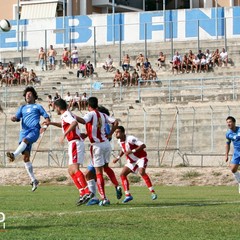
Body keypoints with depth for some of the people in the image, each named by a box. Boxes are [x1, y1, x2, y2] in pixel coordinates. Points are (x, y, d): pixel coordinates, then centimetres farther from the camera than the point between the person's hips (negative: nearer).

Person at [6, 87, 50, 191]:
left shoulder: (37, 106, 16)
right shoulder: (22, 108, 26)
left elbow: (47, 117, 11)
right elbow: (17, 117, 13)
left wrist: (45, 126, -9)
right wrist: (14, 118, -11)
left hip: (34, 130, -4)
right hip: (24, 131, 4)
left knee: (25, 140, -37)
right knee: (26, 157, -5)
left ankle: (14, 155, -63)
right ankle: (33, 180, 1)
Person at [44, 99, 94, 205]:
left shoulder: (66, 115, -10)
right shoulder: (66, 115, 21)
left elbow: (74, 123, -31)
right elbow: (64, 125, 44)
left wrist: (64, 134, -35)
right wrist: (51, 123, 37)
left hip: (75, 143, -10)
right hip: (74, 143, 10)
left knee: (74, 169, -20)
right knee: (71, 171, 11)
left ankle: (87, 192, -31)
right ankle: (82, 194, 8)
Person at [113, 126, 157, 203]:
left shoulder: (130, 139, -25)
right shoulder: (120, 141, 0)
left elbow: (143, 145, -30)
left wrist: (132, 151, -35)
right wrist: (118, 158, 12)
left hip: (141, 158, -8)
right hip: (131, 161, 8)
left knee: (141, 172, -31)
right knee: (122, 174, -2)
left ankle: (153, 192, -28)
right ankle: (128, 195, 3)